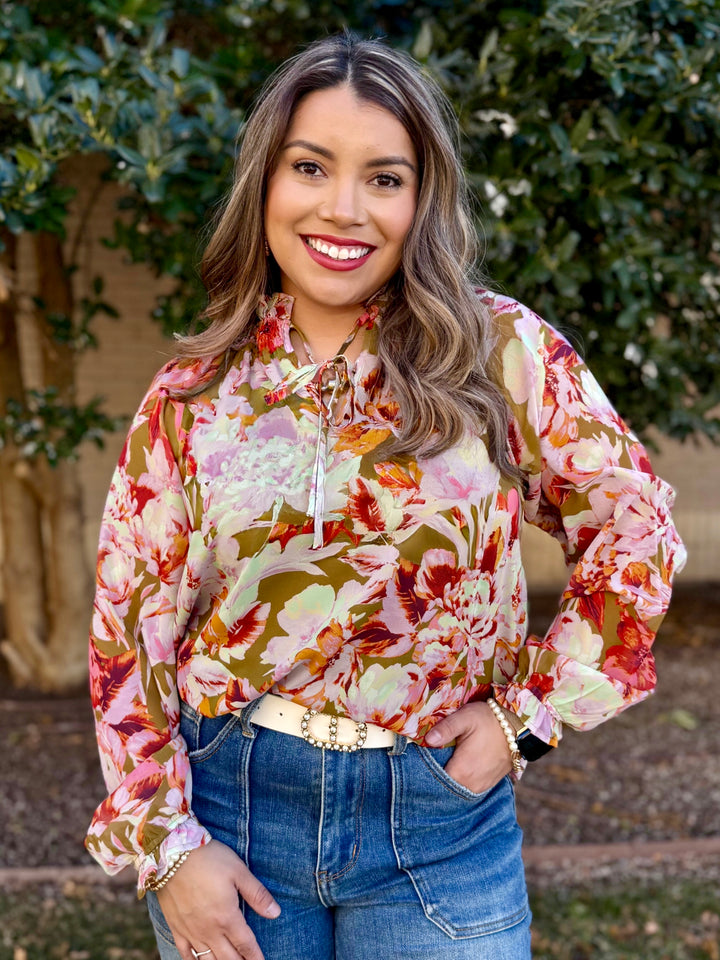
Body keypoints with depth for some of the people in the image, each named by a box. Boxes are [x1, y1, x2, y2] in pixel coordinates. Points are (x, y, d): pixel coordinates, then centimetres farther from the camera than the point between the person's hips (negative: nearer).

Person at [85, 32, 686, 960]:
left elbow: (634, 528, -1)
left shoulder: (503, 352, -6)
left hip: (440, 817, -1)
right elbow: (131, 629, 1)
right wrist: (165, 845, -4)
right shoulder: (192, 394, -2)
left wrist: (531, 713, -4)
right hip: (230, 803, 1)